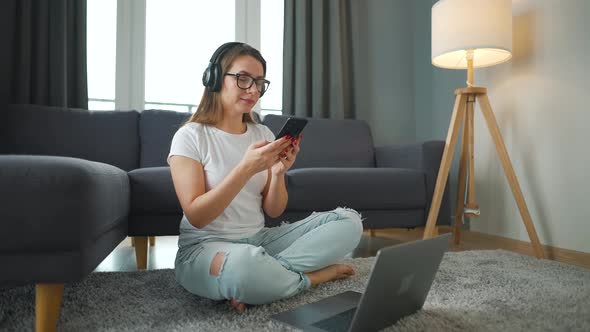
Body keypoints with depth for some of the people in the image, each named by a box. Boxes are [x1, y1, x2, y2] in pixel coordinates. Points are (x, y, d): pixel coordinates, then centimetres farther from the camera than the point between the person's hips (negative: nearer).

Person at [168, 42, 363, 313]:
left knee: (349, 221, -9)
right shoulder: (190, 136, -7)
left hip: (259, 239, 5)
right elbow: (196, 216, -16)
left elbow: (274, 211, 5)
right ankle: (314, 275, -11)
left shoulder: (263, 134, 7)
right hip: (205, 247, -5)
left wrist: (279, 173, -16)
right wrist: (247, 168, -25)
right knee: (244, 262, -41)